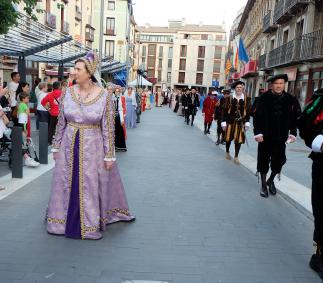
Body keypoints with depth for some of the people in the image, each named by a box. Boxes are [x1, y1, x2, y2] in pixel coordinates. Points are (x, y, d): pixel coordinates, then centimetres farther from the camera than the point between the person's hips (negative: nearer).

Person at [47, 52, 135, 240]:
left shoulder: (104, 96, -12)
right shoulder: (67, 93, -1)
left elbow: (108, 129, -9)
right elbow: (61, 123, 7)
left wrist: (109, 155, -8)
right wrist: (56, 147, 9)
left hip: (92, 147, -3)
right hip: (69, 146, 4)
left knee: (90, 187, 7)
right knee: (65, 184, 14)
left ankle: (91, 224, 27)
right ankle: (63, 219, 36)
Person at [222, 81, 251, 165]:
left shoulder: (247, 99, 0)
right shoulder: (229, 98, -3)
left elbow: (248, 112, 2)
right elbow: (225, 111, -3)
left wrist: (247, 123, -2)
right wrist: (224, 123, -6)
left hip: (241, 123, 1)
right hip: (230, 122, 0)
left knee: (239, 140, 2)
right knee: (228, 138, 12)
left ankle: (236, 157, 12)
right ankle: (227, 152, 35)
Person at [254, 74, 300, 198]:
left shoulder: (291, 100, 0)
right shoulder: (264, 98, -6)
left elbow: (295, 118, 5)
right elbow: (257, 116, -7)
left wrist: (292, 133, -3)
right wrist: (258, 133, -14)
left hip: (281, 137, 2)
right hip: (265, 136, -2)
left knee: (279, 160, 6)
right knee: (263, 159, 7)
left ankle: (271, 180, 31)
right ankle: (263, 185, 22)